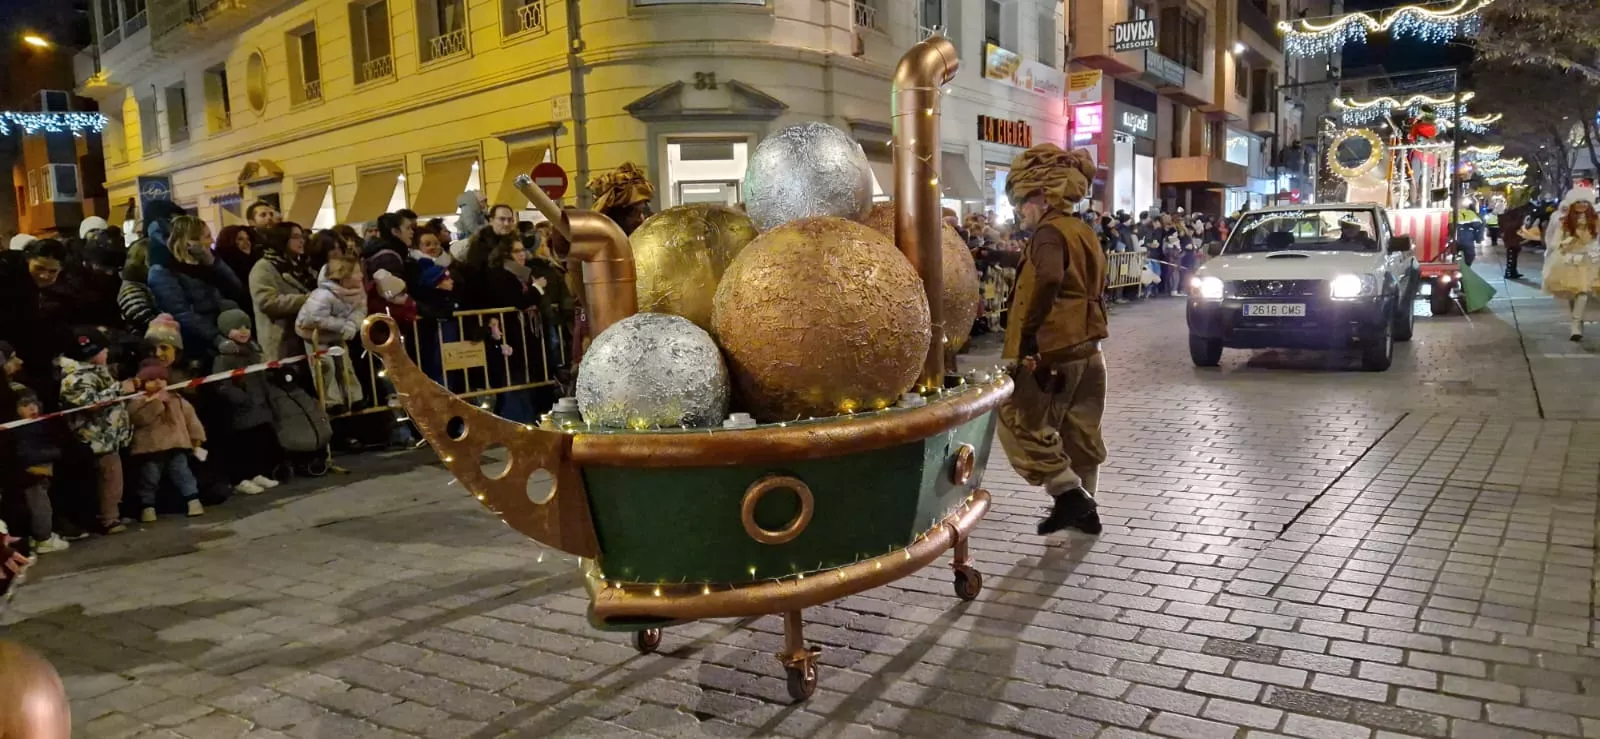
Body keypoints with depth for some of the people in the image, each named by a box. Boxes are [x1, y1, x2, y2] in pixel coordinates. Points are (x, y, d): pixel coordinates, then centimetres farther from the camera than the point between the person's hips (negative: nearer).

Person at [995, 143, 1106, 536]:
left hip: (1054, 350, -10)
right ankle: (1084, 507, 23)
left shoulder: (1049, 232, -14)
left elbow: (1048, 282, -31)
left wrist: (1027, 340, -30)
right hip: (1087, 348, 10)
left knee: (1020, 422, -1)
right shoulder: (1084, 232, 16)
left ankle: (1068, 493, -3)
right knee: (1081, 431, 15)